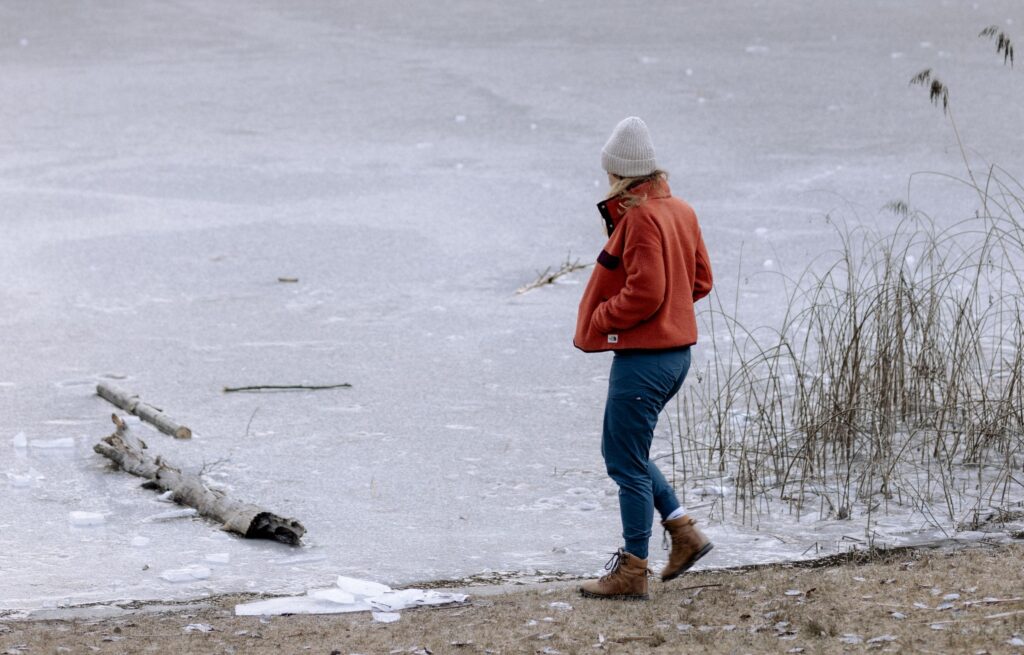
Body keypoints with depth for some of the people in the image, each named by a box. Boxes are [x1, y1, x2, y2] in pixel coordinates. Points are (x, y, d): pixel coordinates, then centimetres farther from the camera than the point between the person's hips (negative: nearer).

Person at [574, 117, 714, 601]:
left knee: (627, 462, 0)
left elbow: (645, 293, -24)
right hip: (677, 351, 10)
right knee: (621, 449, 22)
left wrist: (597, 321, -11)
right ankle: (683, 530, 19)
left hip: (642, 357, -10)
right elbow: (701, 281, 15)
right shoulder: (681, 211, 9)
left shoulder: (640, 219, -19)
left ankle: (631, 573, 5)